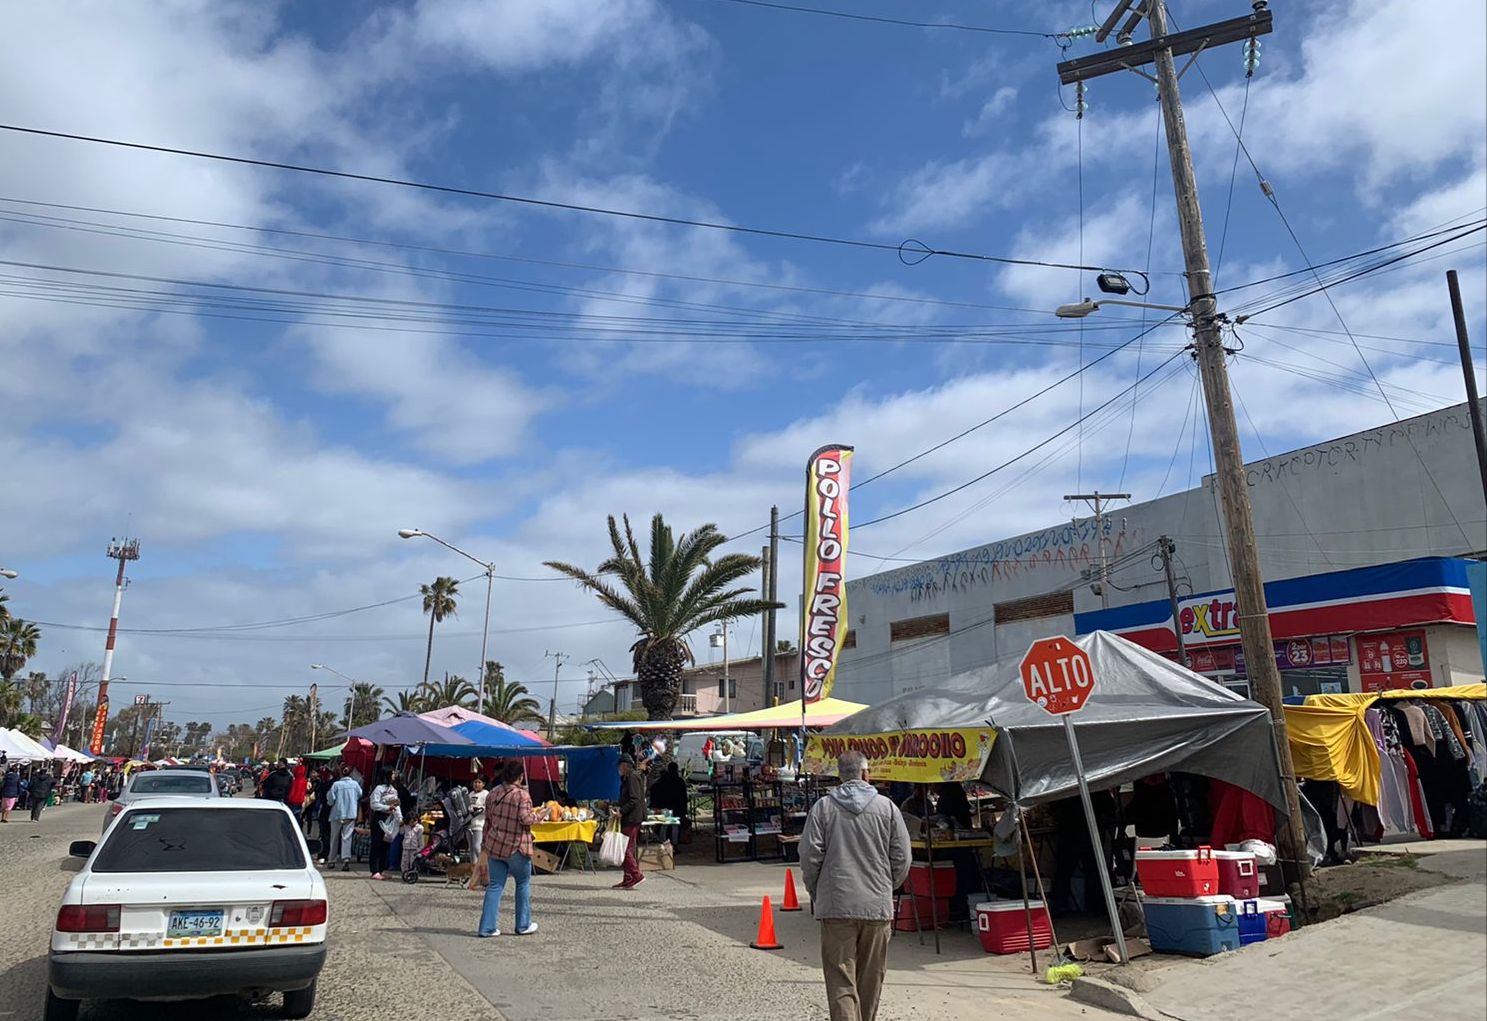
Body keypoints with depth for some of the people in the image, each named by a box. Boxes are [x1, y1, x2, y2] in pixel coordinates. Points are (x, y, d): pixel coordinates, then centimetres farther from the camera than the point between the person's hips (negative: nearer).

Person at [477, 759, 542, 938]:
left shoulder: (492, 794, 7)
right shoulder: (522, 795, -12)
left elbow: (487, 822, 12)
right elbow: (526, 819, -20)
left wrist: (484, 847, 19)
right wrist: (535, 815, 2)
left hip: (494, 846, 5)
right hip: (516, 848, -5)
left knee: (494, 886, 9)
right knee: (523, 884, 12)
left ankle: (487, 927, 5)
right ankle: (523, 925, 19)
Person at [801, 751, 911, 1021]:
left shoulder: (823, 807, -1)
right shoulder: (887, 807, 2)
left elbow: (809, 857, -4)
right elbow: (901, 859, 2)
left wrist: (817, 895, 12)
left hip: (836, 906, -1)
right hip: (878, 906, 2)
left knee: (841, 981, 0)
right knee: (870, 981, 16)